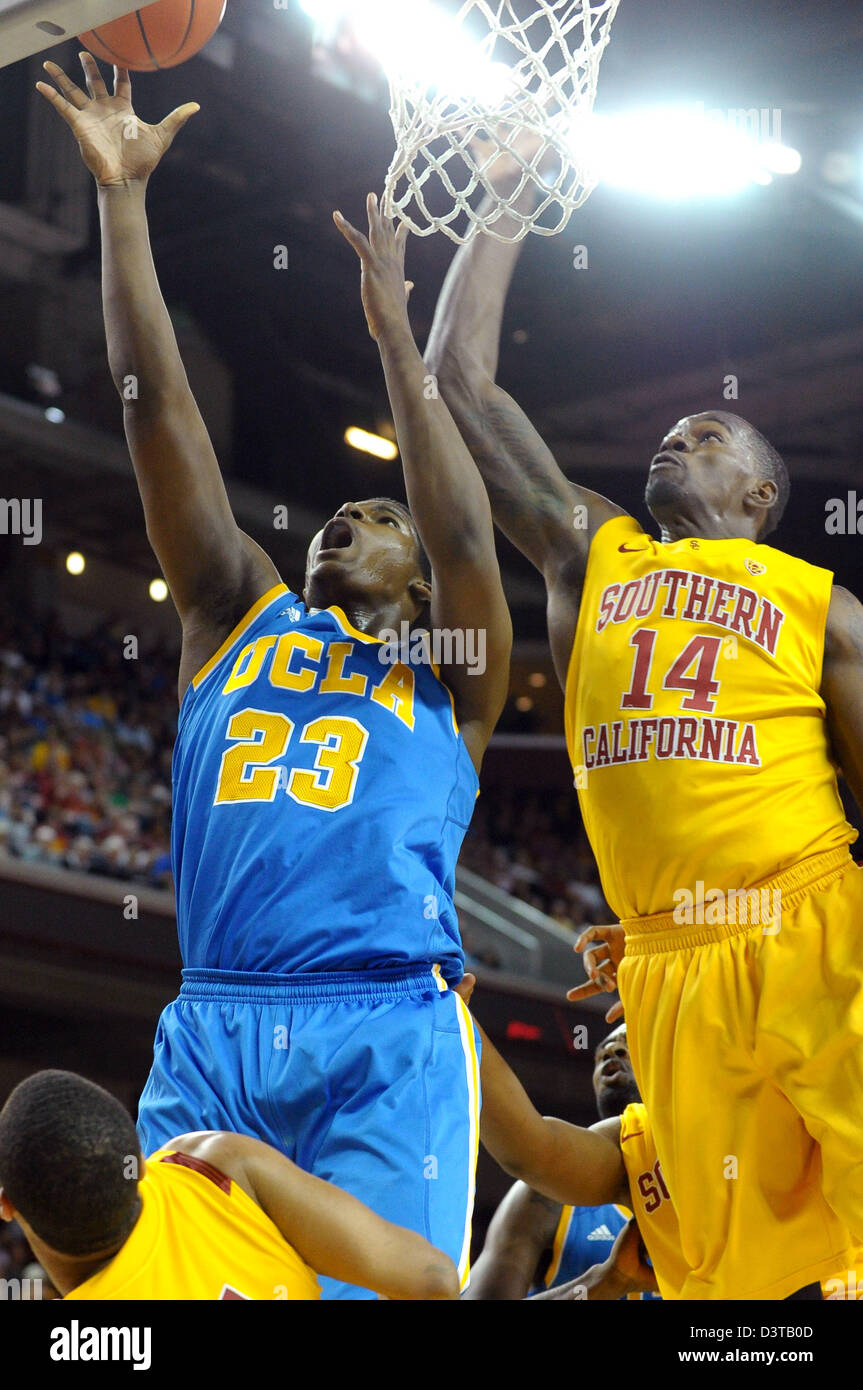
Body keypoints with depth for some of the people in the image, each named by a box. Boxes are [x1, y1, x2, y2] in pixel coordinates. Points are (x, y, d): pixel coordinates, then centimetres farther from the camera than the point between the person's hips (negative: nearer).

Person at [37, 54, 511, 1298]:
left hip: (389, 1033, -2)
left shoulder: (445, 671, 17)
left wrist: (394, 332, -4)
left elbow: (464, 533, -4)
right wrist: (123, 200, 12)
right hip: (210, 1028, 3)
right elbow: (159, 414, 17)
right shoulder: (239, 621, 23)